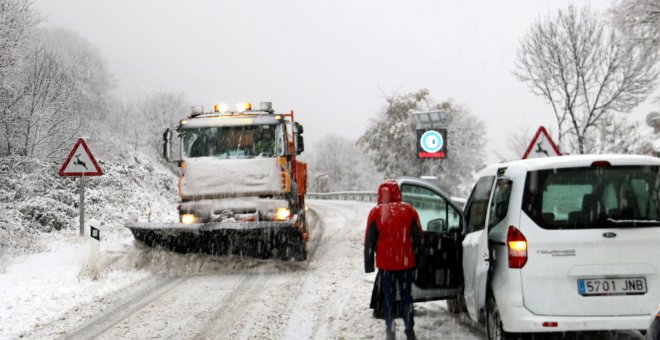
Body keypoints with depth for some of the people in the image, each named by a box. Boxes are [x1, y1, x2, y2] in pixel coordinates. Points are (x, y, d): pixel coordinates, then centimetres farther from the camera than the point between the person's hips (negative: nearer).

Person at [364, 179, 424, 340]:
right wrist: (418, 260, 13)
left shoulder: (376, 212, -4)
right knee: (406, 295, 11)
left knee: (389, 298, 6)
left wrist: (368, 264, 4)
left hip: (386, 263, -1)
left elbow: (369, 241, -2)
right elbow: (418, 238, 5)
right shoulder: (409, 210, 1)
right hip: (406, 262, 1)